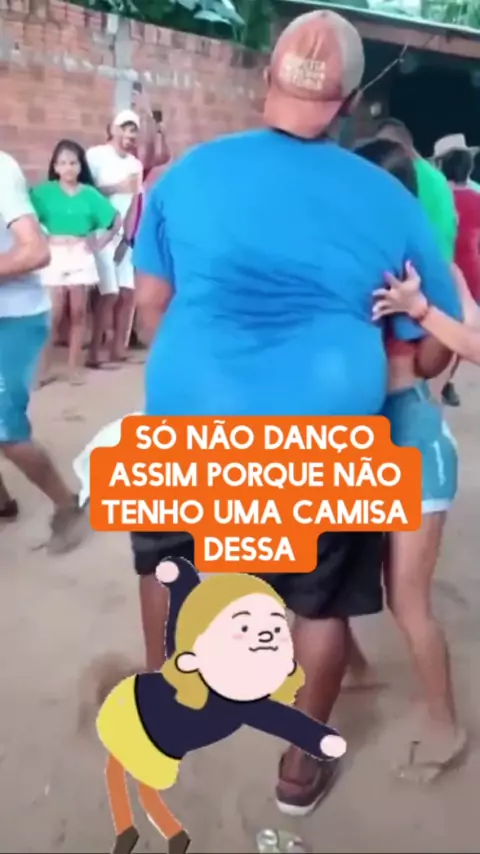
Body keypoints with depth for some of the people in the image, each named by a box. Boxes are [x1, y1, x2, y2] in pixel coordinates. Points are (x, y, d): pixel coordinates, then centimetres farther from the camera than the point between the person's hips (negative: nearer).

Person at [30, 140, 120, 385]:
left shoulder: (89, 194, 3)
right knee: (54, 314, -3)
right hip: (54, 257, -1)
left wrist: (100, 243, 4)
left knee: (78, 312, 4)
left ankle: (74, 366, 14)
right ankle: (43, 368, 8)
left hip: (81, 257, 2)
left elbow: (116, 221, 9)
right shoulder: (45, 192, 0)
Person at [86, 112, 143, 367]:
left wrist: (129, 235, -2)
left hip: (126, 235, 6)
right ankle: (94, 352, -1)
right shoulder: (96, 155, -5)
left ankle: (119, 348, 14)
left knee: (128, 292, 3)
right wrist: (115, 188, -14)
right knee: (110, 293, -11)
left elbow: (135, 202, 8)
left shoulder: (136, 164, 13)